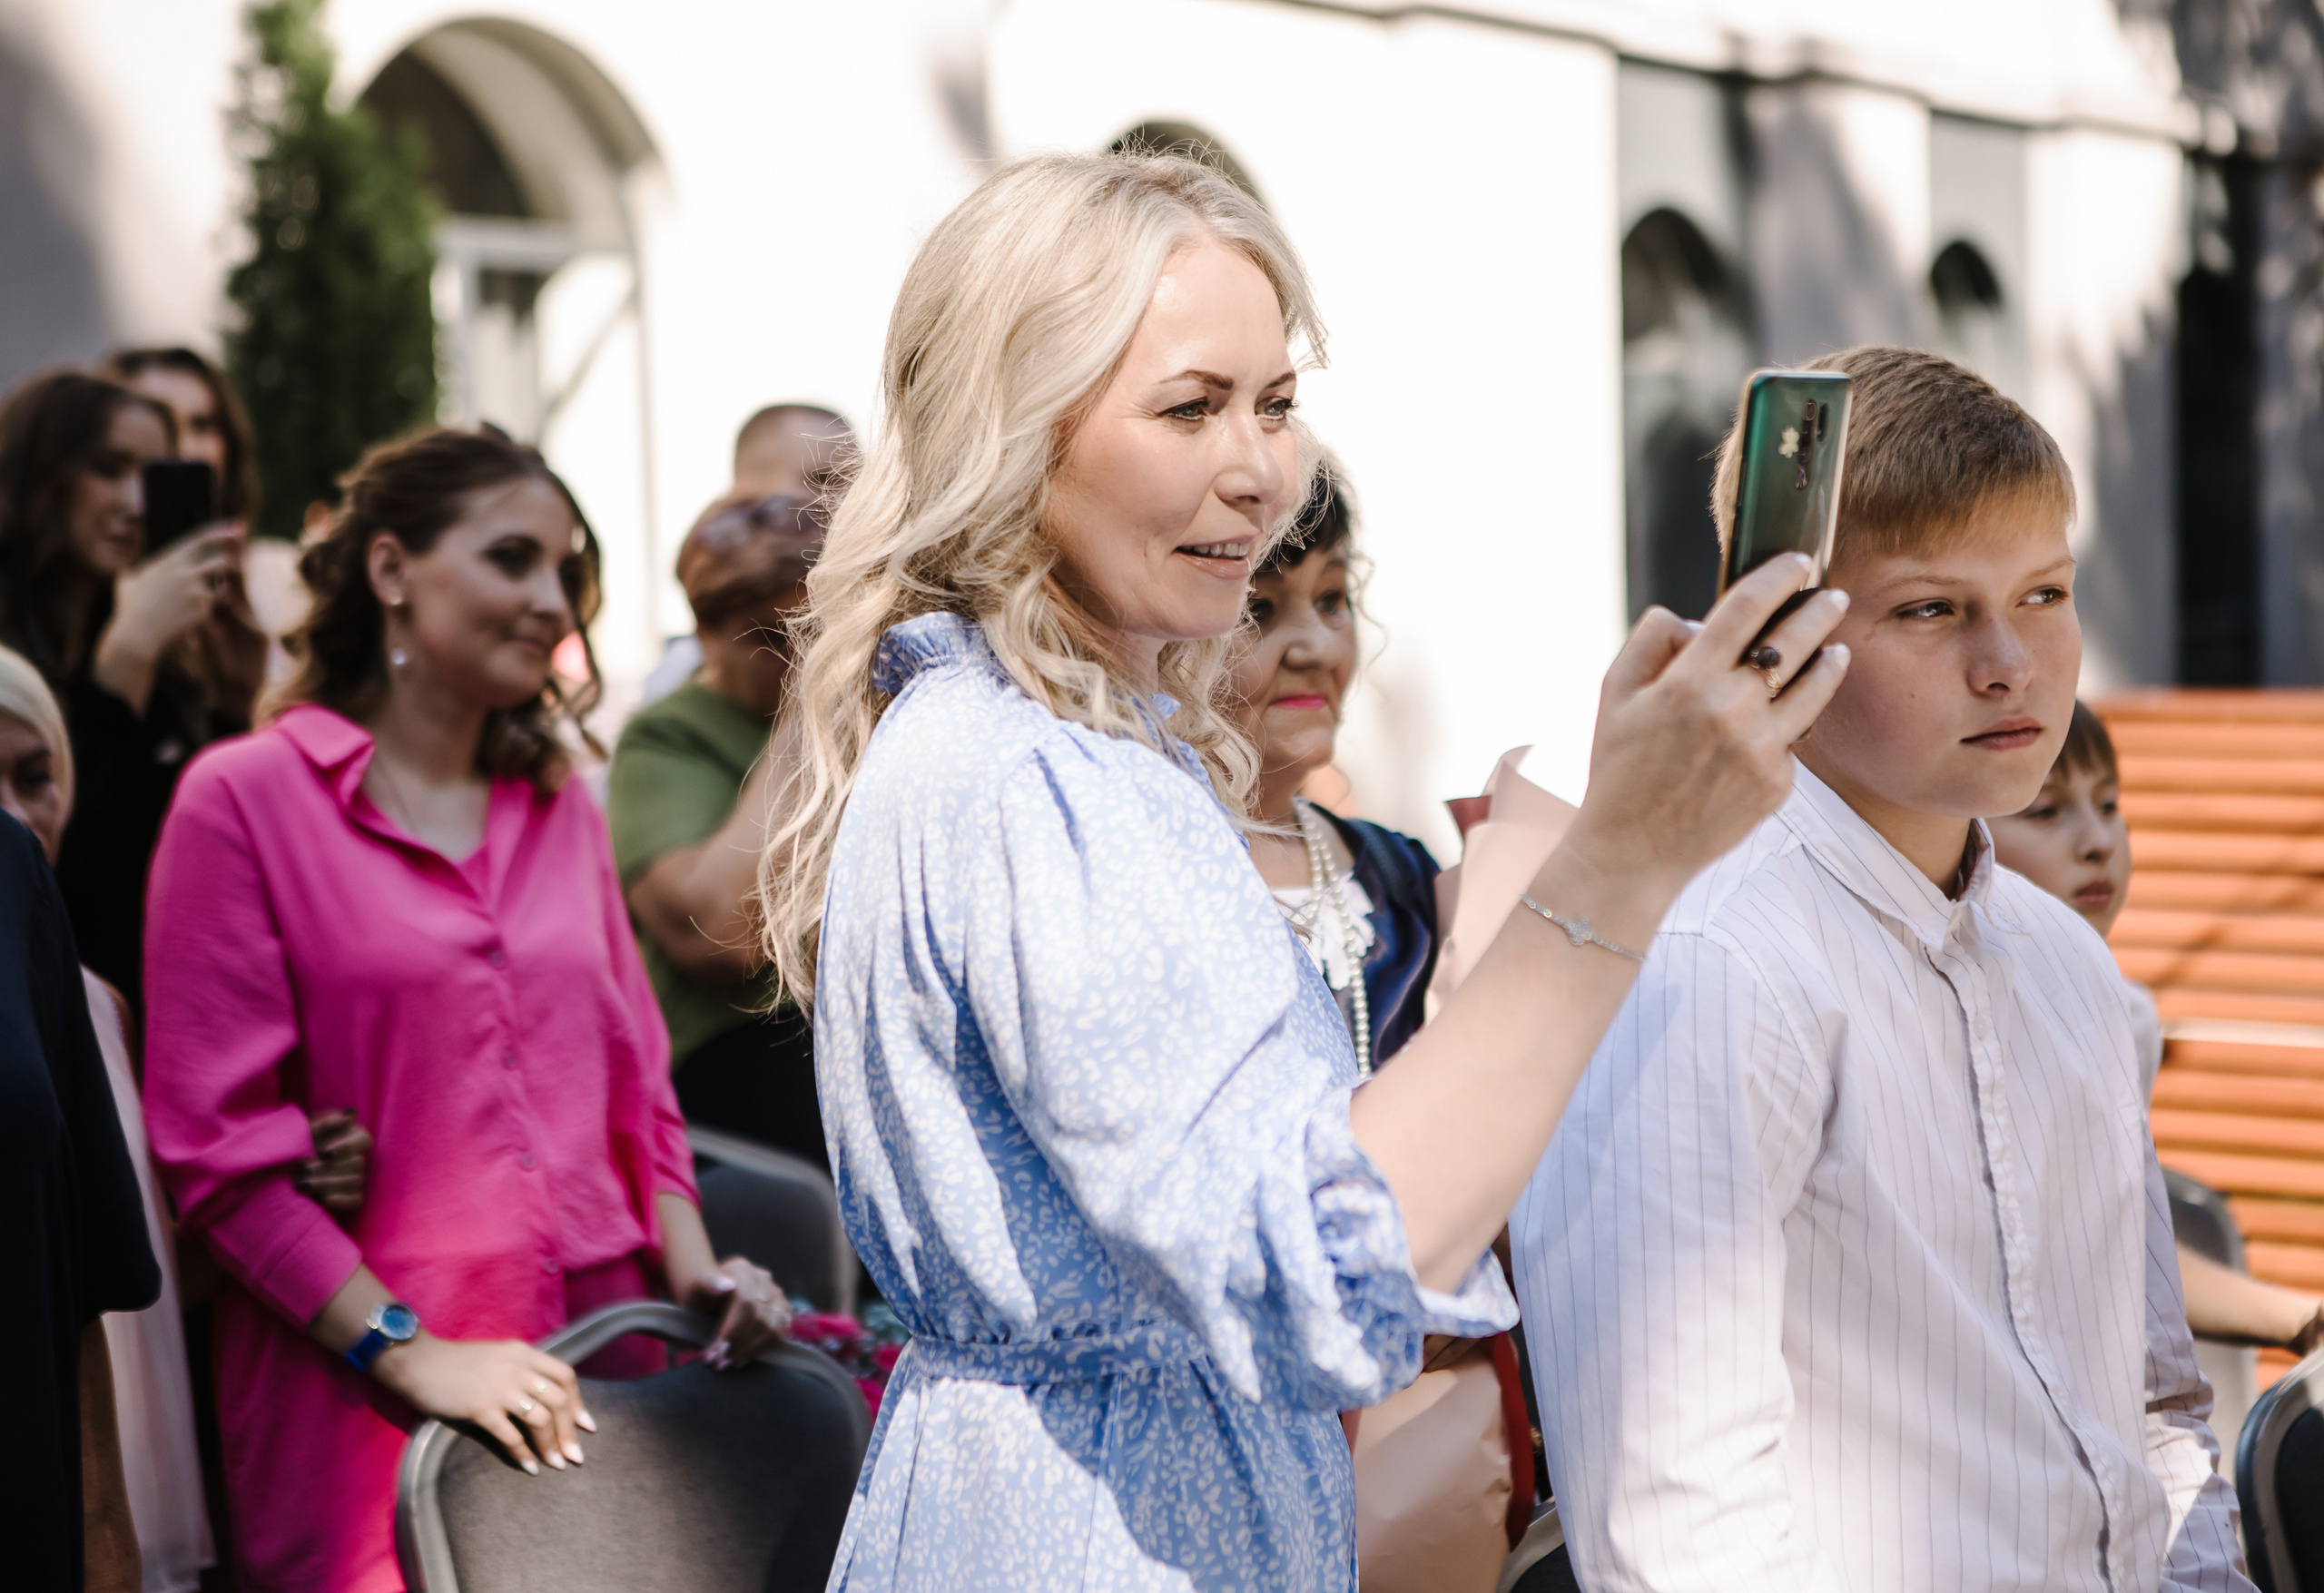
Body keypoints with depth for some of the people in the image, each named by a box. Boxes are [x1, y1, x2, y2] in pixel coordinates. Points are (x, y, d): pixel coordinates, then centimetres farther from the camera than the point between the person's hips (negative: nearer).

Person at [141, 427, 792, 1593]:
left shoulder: (560, 806, 16)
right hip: (366, 1401, -5)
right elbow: (218, 1144, -7)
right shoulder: (244, 798, -2)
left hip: (596, 1373, 5)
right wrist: (412, 1353, -14)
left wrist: (692, 1274, 2)